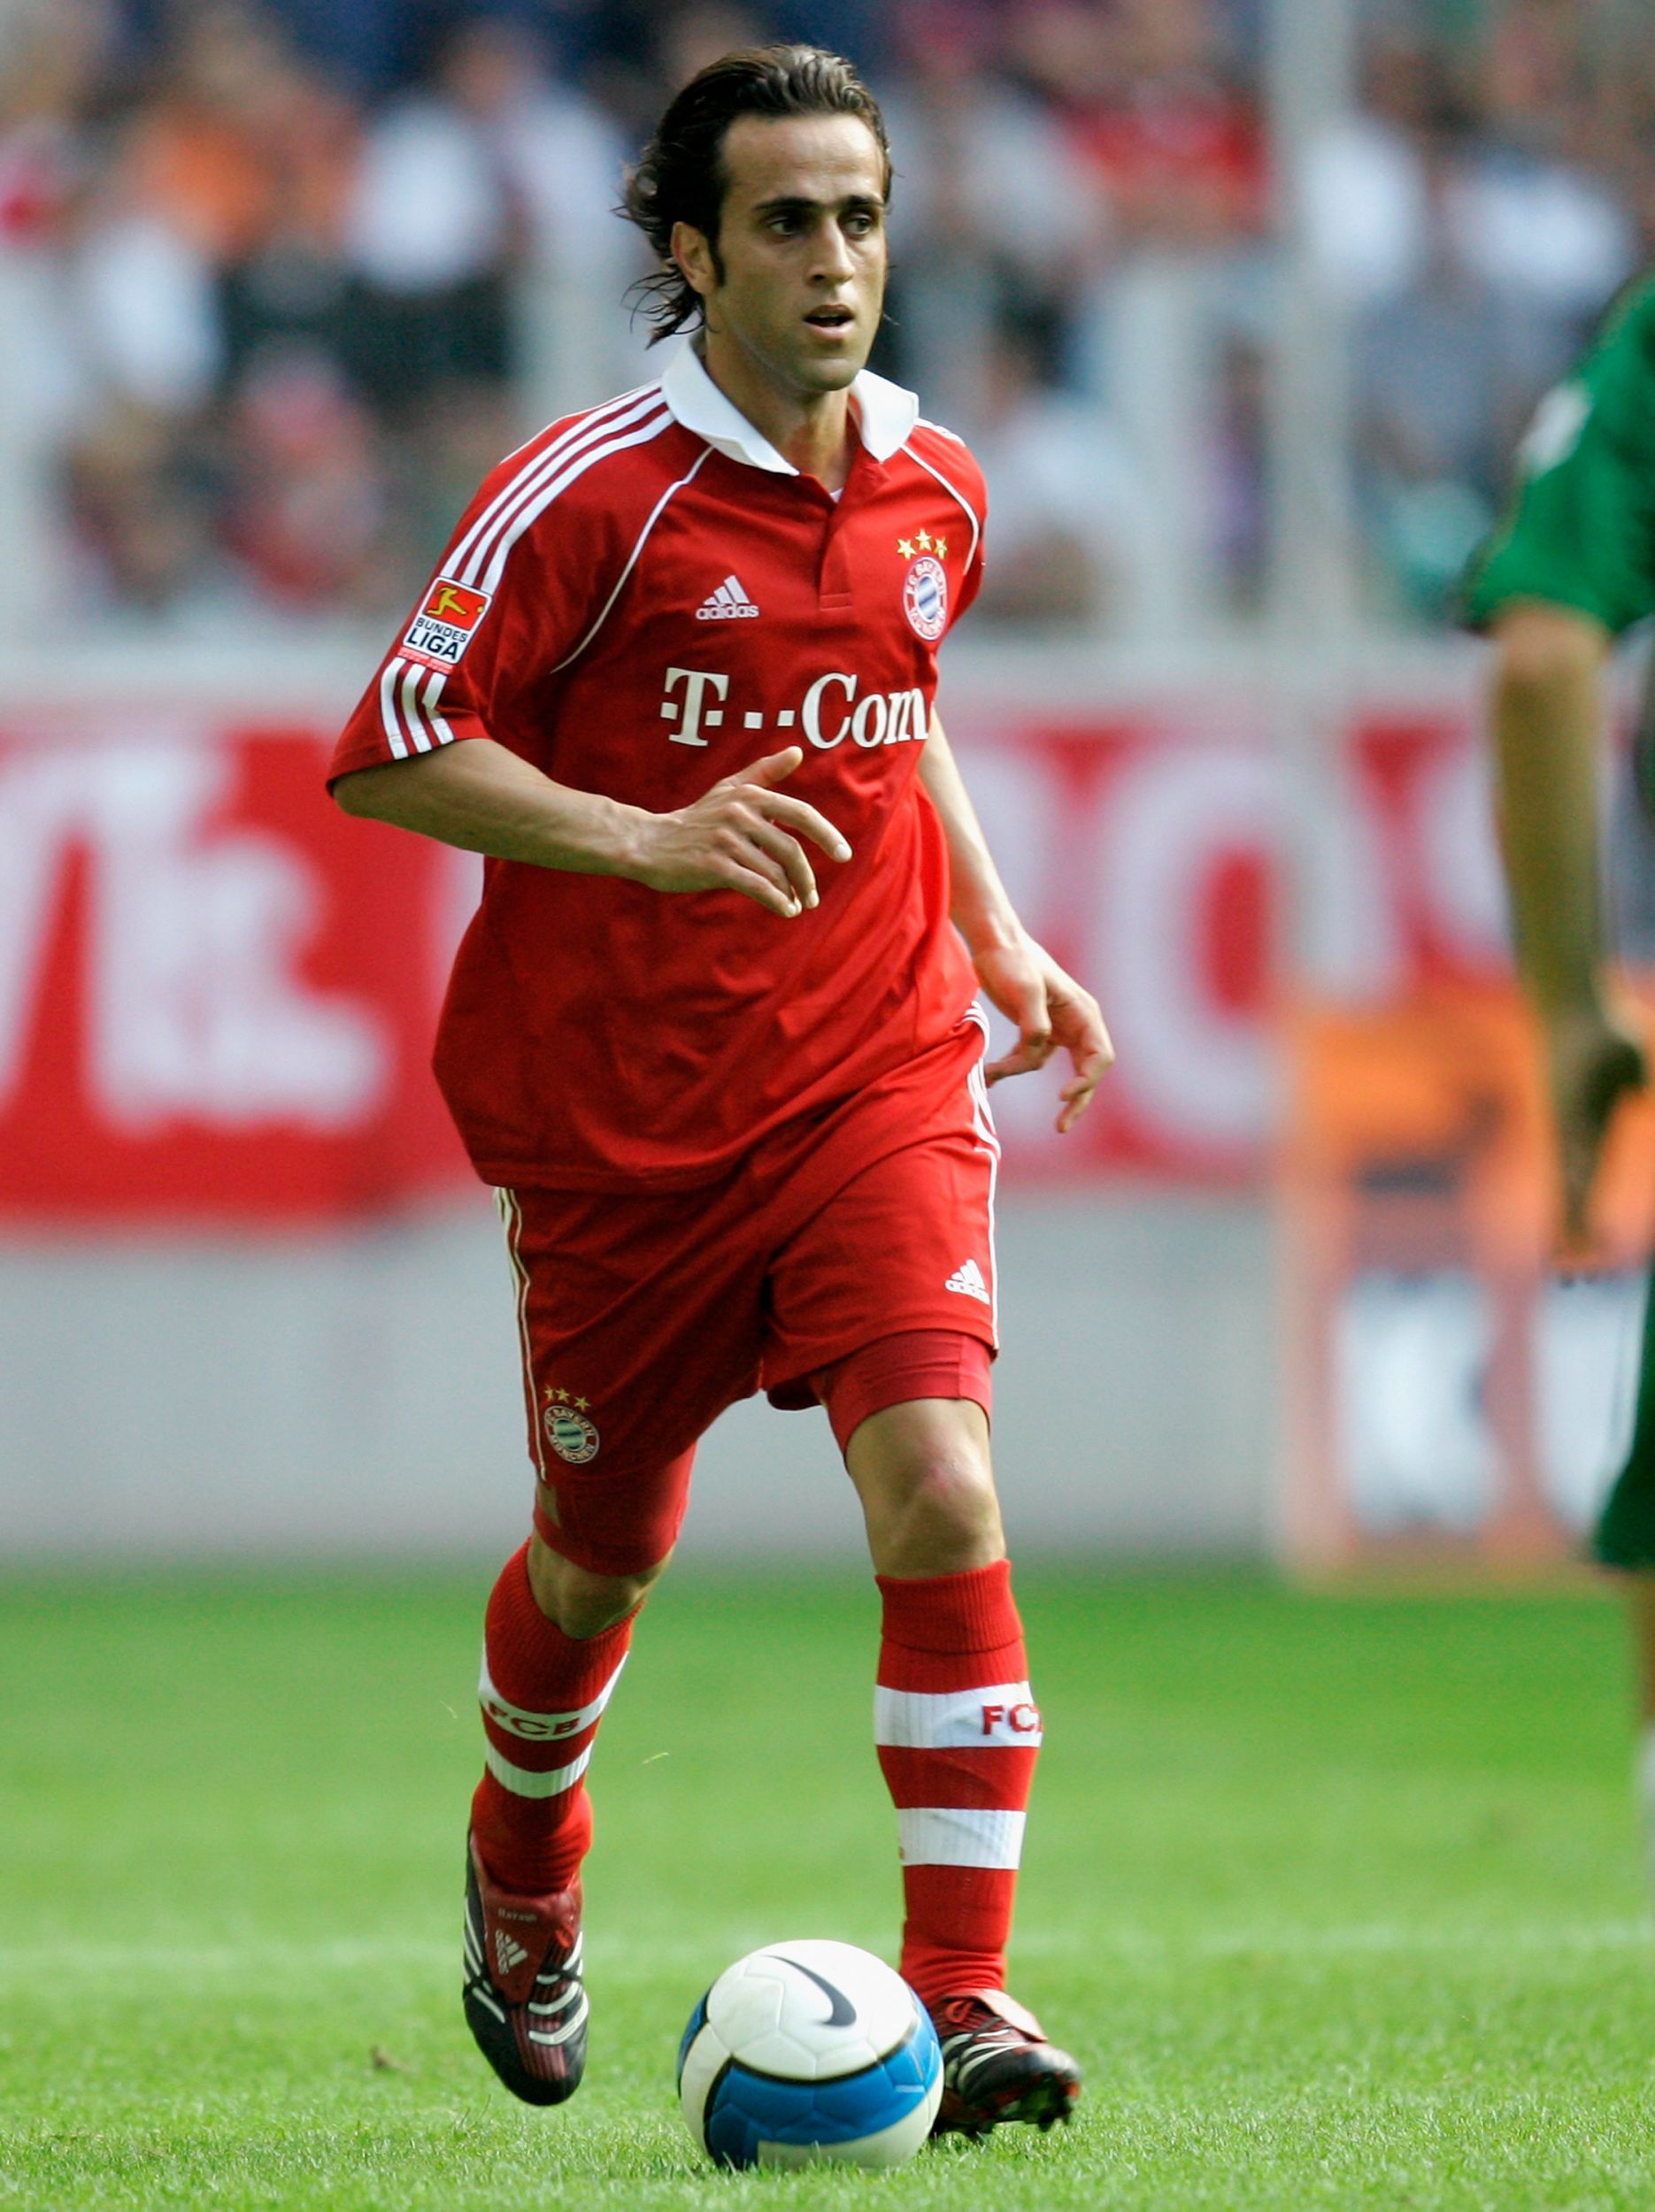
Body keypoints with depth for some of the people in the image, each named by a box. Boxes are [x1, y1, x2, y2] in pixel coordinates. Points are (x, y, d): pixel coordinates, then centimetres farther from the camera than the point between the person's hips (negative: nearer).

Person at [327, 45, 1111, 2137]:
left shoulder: (933, 489, 5)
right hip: (620, 1110, -3)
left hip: (878, 1082, 3)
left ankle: (965, 1994, -17)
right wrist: (652, 840, -25)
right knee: (600, 1552, 14)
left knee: (942, 1494, -19)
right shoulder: (592, 491, -13)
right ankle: (522, 1875, 47)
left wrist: (994, 939, 14)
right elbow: (387, 752, -14)